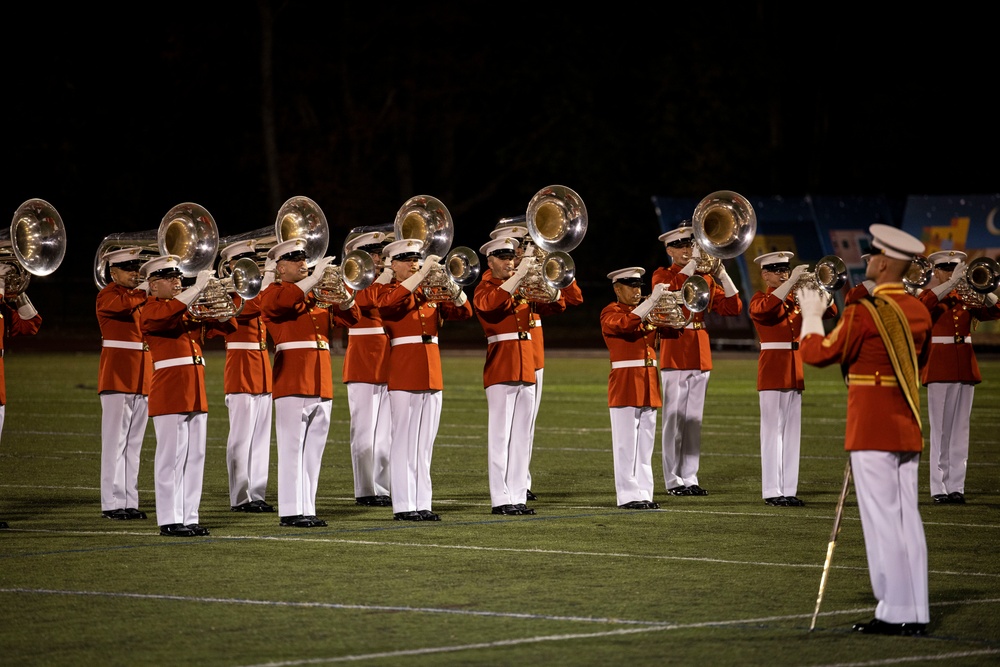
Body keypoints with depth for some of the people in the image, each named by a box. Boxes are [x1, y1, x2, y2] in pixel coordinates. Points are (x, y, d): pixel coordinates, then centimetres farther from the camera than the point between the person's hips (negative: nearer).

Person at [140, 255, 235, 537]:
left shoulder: (192, 310, 19)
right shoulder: (151, 310, -3)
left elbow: (227, 323, 18)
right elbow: (168, 314, -27)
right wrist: (198, 287, -26)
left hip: (195, 392, 8)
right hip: (169, 392, -8)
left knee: (195, 456, 7)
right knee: (172, 456, -7)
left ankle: (189, 517, 11)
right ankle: (170, 521, -5)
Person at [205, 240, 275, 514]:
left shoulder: (255, 289, 15)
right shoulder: (229, 294, -9)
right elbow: (249, 306, -27)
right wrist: (267, 279, -28)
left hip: (262, 373, 8)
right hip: (241, 374, -8)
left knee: (260, 437, 9)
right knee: (241, 437, -5)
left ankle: (257, 494, 14)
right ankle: (241, 498, -2)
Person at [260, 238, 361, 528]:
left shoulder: (317, 296, 21)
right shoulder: (273, 293, 1)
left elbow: (349, 317, 16)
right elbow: (282, 301, -23)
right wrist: (315, 278, -21)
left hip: (321, 382, 7)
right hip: (292, 381, -7)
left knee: (314, 448, 6)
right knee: (292, 447, -8)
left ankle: (307, 509, 9)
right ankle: (291, 512, -9)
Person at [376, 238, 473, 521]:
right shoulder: (388, 291, 0)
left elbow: (464, 311, 8)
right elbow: (390, 302, -24)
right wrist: (423, 273, -25)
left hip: (432, 375, 6)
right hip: (404, 375, -6)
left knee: (425, 442, 7)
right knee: (404, 441, -6)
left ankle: (422, 504, 9)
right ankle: (403, 506, -6)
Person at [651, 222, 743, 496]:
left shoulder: (705, 277, 13)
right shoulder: (662, 275, 0)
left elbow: (732, 307, 5)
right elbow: (670, 293, -25)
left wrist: (721, 274, -5)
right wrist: (691, 266, -22)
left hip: (700, 355, 5)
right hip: (674, 353, -5)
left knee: (694, 420, 8)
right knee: (674, 419, -3)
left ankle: (689, 478, 12)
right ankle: (673, 480, 0)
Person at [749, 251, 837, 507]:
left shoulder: (796, 300, 15)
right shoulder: (759, 300, -2)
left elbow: (829, 311, 8)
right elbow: (765, 309, -27)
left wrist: (815, 288, -9)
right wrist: (792, 282, -28)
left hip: (794, 372, 6)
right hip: (772, 370, -6)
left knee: (792, 431, 5)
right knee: (772, 430, -6)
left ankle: (788, 489, 8)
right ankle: (771, 491, -5)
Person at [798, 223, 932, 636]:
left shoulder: (864, 312, -16)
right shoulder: (918, 311, 7)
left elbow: (816, 354, -7)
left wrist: (812, 316, 9)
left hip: (871, 431, -7)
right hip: (907, 429, 7)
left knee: (883, 521, -5)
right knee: (907, 519, 8)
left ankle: (894, 613, -5)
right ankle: (916, 613, 9)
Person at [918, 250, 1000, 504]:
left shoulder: (966, 297, 12)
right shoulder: (931, 296, 1)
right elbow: (924, 303, -23)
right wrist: (952, 282, -26)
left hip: (965, 368, 4)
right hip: (940, 367, -4)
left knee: (960, 429, 4)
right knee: (941, 430, -3)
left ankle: (956, 486, 7)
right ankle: (939, 488, -1)